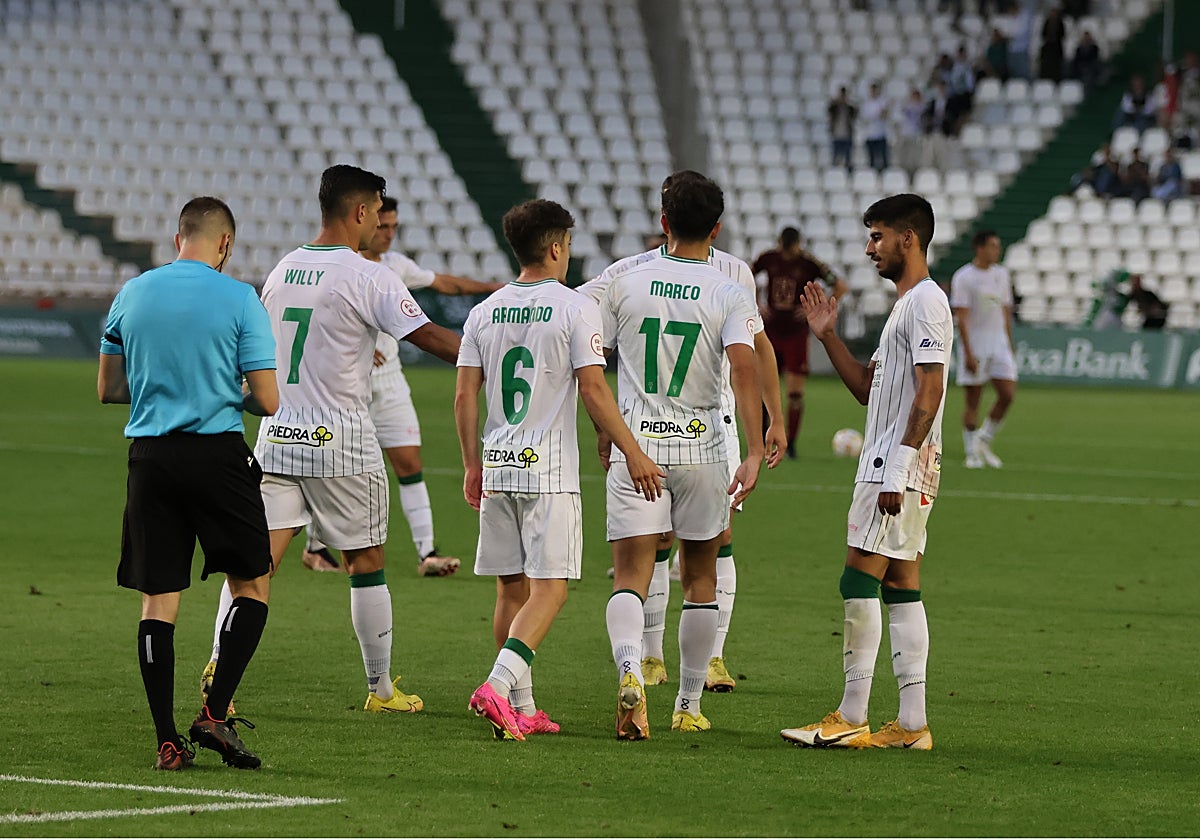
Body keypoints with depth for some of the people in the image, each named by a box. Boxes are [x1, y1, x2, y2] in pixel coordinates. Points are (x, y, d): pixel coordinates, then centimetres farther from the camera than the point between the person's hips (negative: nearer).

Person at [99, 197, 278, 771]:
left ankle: (167, 740, 2)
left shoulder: (132, 293, 7)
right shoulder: (239, 299, -5)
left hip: (150, 456, 3)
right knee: (251, 586, 10)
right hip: (218, 456, -3)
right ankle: (215, 715, -3)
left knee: (158, 600, 5)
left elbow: (108, 388, 14)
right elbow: (267, 401, -6)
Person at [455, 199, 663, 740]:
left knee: (512, 589, 12)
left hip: (498, 469, 5)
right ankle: (498, 686, -24)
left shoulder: (485, 311, 7)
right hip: (550, 472, -5)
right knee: (548, 588, -6)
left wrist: (473, 466, 16)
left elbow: (465, 396, 7)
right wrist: (633, 453, -7)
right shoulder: (575, 309, -8)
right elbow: (593, 390, -12)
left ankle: (522, 708, 16)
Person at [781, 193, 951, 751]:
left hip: (900, 465, -10)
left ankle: (851, 718, -11)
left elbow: (928, 395, -20)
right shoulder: (906, 306, 21)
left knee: (859, 581, -11)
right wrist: (827, 335, 17)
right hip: (887, 467, 10)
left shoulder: (926, 302, -12)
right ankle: (912, 724, 6)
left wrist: (898, 469, -24)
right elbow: (868, 389, 25)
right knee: (900, 587, 7)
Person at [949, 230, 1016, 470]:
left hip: (999, 343, 5)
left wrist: (1009, 347, 17)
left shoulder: (1001, 275, 11)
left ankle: (984, 441, 11)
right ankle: (972, 453, 8)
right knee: (972, 400, 0)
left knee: (1008, 394, -7)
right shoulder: (963, 277, -8)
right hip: (973, 344, -5)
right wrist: (968, 354, -18)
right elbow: (961, 317, -12)